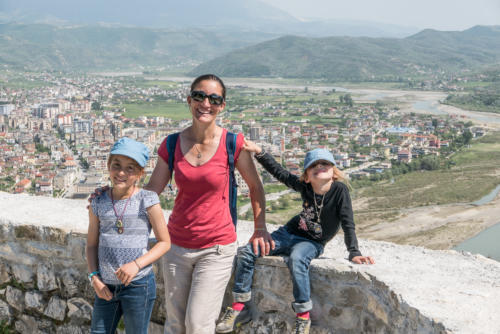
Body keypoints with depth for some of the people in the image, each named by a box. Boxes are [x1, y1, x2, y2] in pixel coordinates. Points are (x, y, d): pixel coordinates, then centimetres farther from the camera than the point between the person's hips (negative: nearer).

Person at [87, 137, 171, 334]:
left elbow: (164, 242, -6)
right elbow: (92, 244, 9)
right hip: (106, 286, 4)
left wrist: (136, 264, -17)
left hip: (138, 285, -4)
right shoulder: (98, 202, 1)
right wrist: (94, 277, -3)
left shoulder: (147, 200, -10)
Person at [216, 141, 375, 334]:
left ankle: (303, 316, -25)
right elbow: (278, 172, -2)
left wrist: (354, 253, -23)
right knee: (245, 253, -8)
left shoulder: (340, 189, -17)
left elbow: (347, 224, -16)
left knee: (296, 259, -39)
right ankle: (240, 307, 1)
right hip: (288, 233, 5)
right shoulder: (304, 186, -8)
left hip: (312, 243, -5)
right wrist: (258, 151, -12)